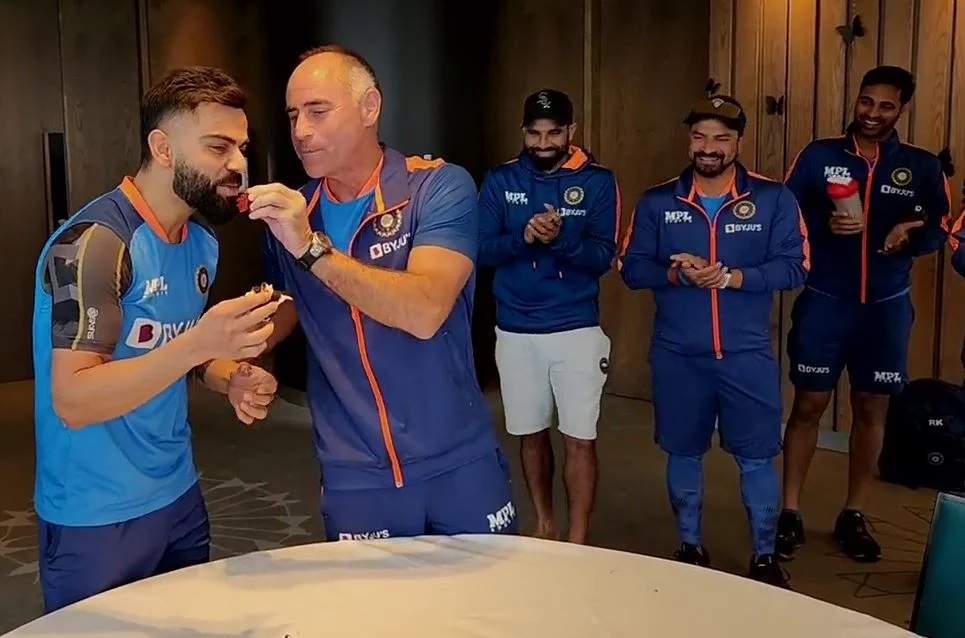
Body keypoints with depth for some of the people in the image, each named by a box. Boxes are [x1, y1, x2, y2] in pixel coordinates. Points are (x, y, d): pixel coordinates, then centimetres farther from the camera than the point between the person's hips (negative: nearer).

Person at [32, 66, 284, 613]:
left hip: (180, 496, 7)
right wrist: (198, 344, -36)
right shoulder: (95, 242, -22)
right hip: (96, 519, -7)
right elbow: (72, 402, -25)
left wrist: (234, 378, -6)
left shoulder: (202, 240, 3)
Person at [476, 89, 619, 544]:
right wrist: (523, 237, -23)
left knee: (580, 438, -1)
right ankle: (543, 523, 34)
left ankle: (577, 543, 10)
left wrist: (560, 239, -27)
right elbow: (481, 249, -5)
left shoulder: (597, 182, -2)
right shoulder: (500, 181, 3)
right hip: (515, 330, 3)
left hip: (577, 329, -2)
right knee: (530, 434, 15)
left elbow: (602, 257, -9)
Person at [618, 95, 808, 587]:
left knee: (757, 456, 6)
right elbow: (631, 268, -1)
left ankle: (765, 556, 25)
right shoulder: (657, 202, 2)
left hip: (747, 353, -1)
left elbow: (793, 267, -8)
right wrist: (676, 274, -20)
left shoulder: (773, 199, -2)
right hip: (677, 354, 2)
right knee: (683, 454, 13)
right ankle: (690, 547, 32)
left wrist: (730, 276, -21)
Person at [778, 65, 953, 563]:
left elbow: (942, 230, 5)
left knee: (872, 409, 9)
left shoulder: (922, 167, 4)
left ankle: (853, 515, 24)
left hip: (886, 307, 2)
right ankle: (790, 512, 14)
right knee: (808, 405, 3)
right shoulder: (818, 155, -1)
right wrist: (825, 225, -21)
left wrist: (913, 232, -17)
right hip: (823, 302, -2)